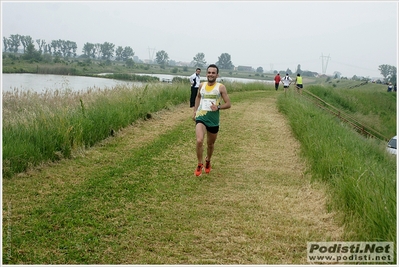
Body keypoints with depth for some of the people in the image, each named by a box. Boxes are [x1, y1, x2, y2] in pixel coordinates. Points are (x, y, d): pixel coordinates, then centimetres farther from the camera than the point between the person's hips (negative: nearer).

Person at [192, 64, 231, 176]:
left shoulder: (221, 87, -6)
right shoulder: (201, 85, 5)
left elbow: (228, 104, -5)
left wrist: (218, 107, -22)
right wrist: (195, 111, 17)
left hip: (213, 120, -1)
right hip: (201, 117, 1)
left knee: (210, 144, 16)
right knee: (199, 141, -21)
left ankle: (208, 161, 46)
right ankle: (199, 165, -2)